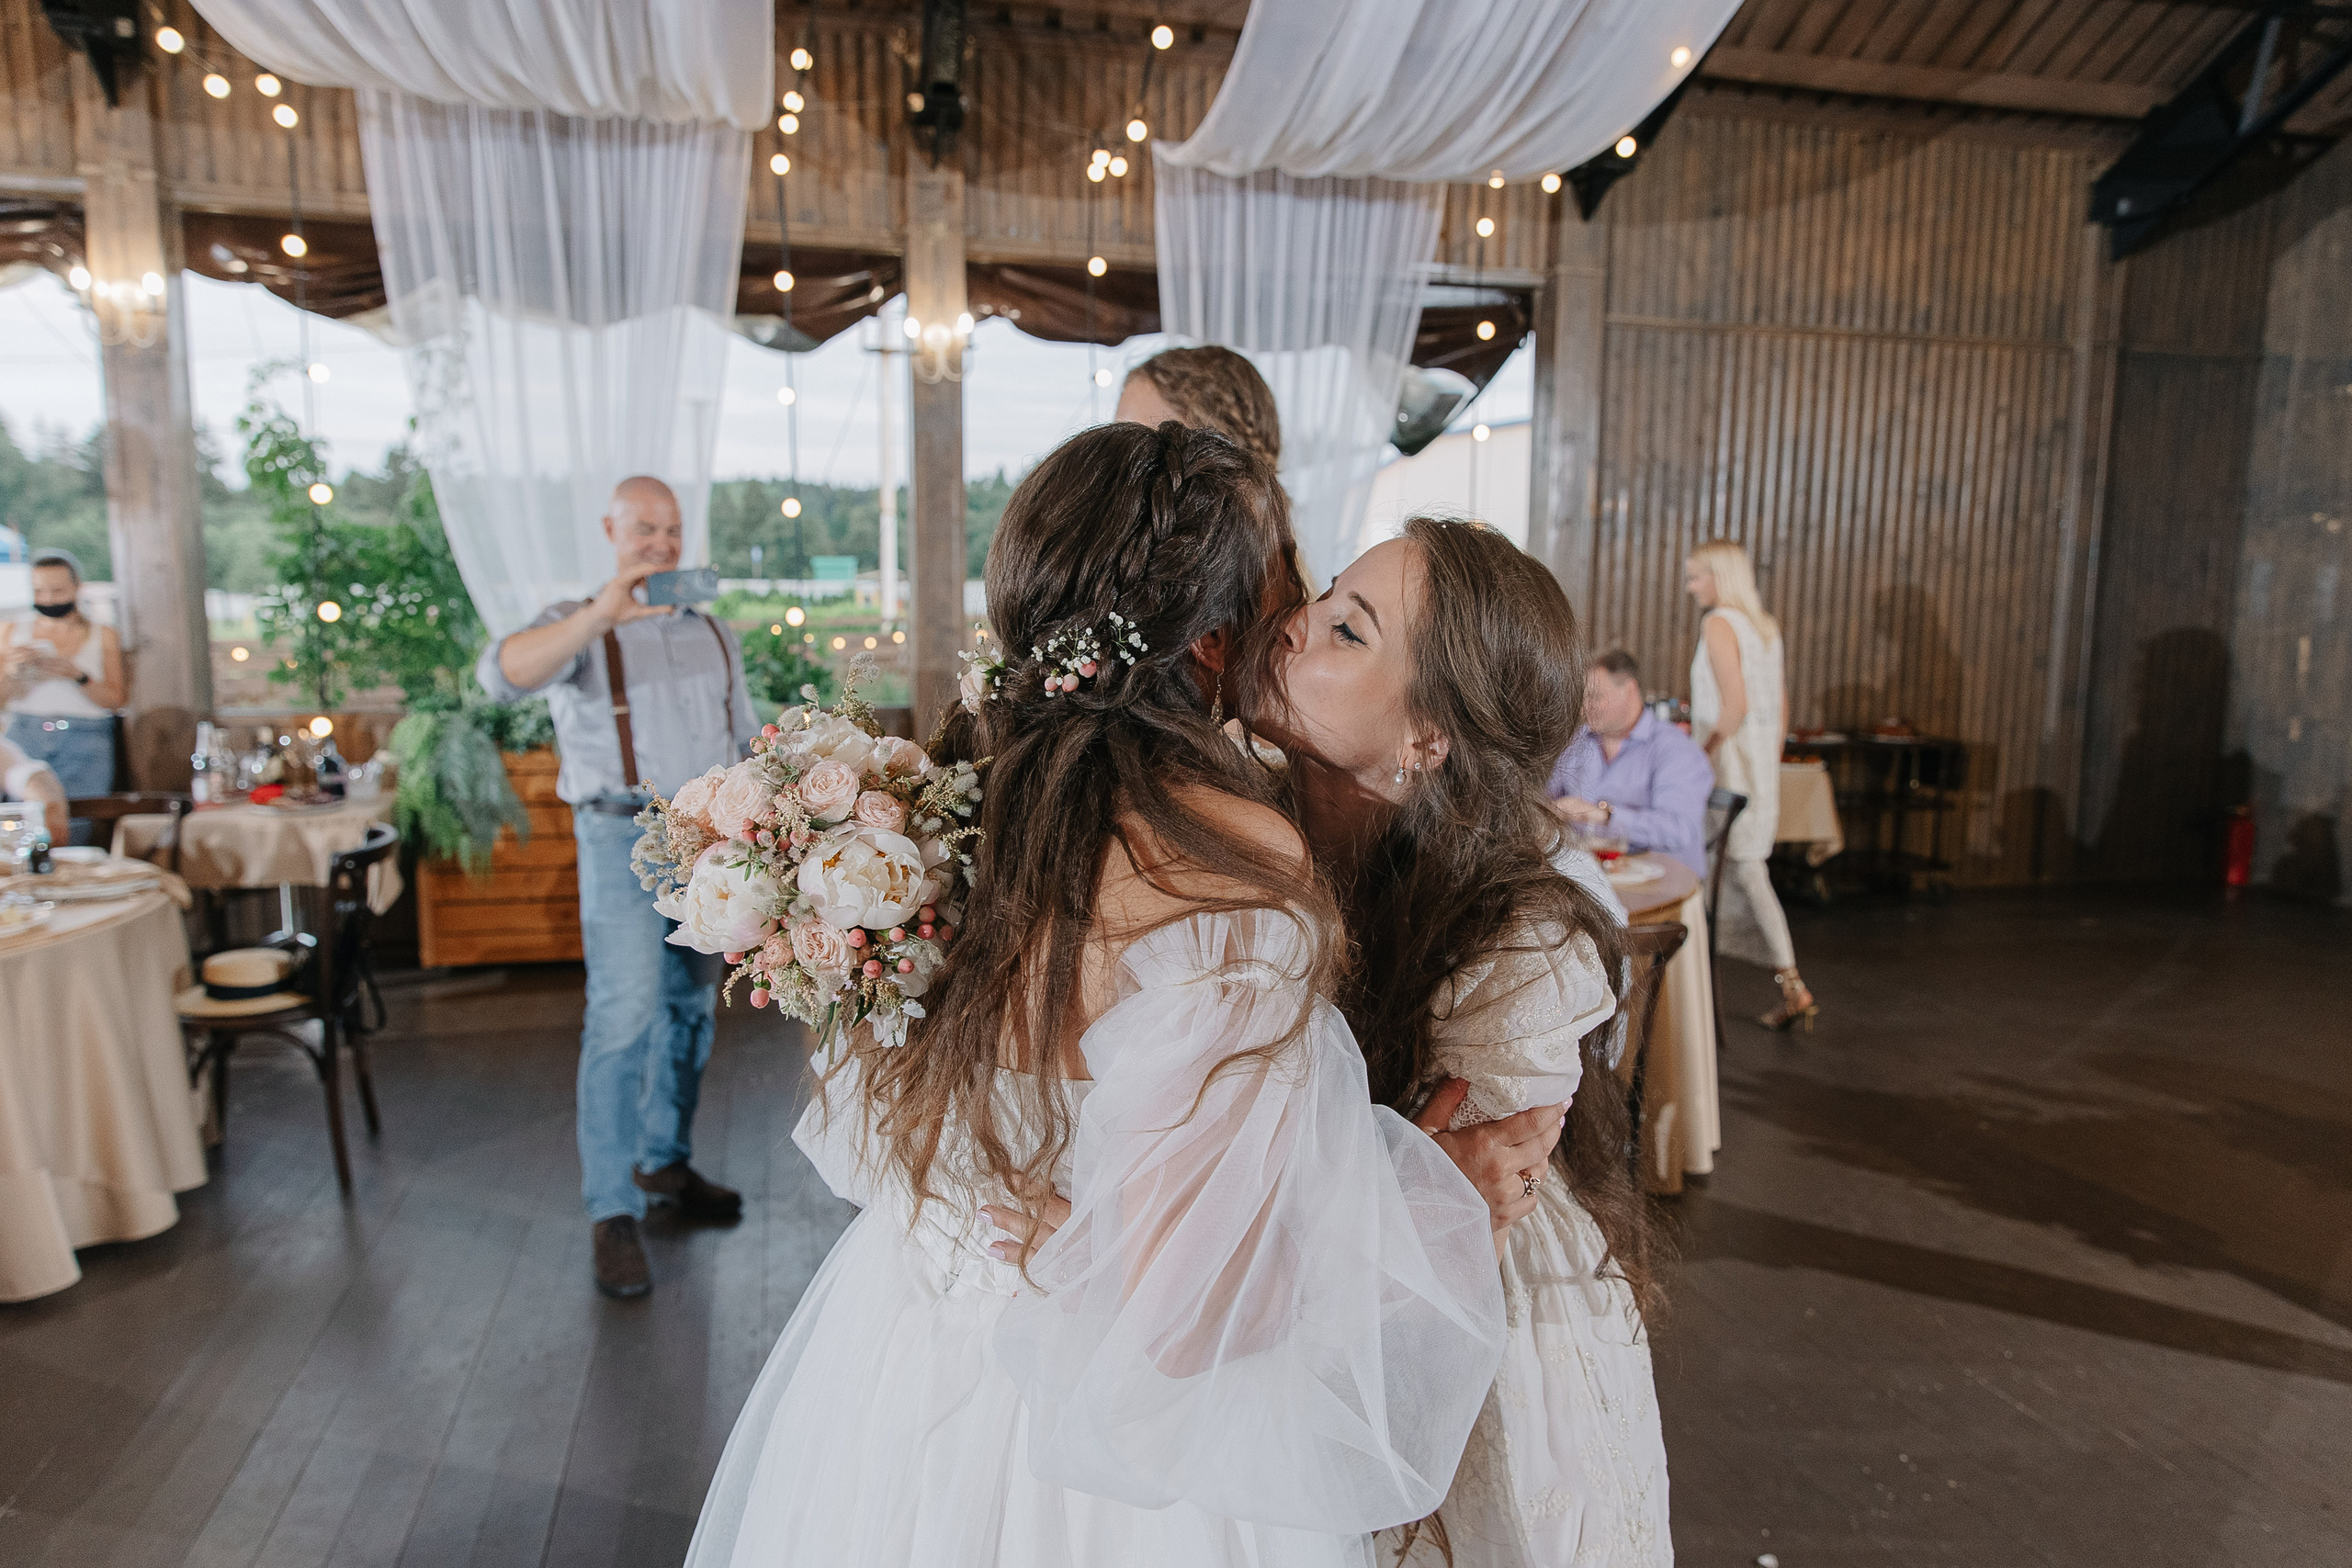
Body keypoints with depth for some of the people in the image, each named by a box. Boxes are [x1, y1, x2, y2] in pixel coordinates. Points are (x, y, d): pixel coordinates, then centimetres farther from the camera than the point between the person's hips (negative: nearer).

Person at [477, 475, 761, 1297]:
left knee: (690, 1009, 12)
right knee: (622, 1020, -11)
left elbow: (745, 742, 19)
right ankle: (613, 1215, -4)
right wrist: (601, 613, -34)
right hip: (627, 838, -5)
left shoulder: (714, 633, 15)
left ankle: (664, 1161, 29)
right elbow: (504, 672, -22)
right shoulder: (579, 624, 0)